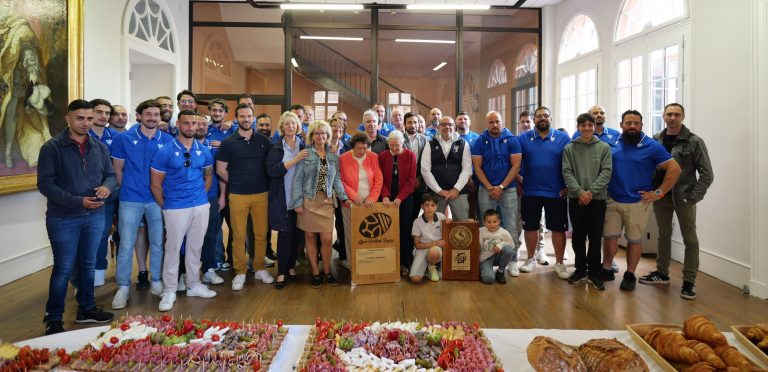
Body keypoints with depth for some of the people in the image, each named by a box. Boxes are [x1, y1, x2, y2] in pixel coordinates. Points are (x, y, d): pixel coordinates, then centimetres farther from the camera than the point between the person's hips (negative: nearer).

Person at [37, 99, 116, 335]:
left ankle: (86, 310, 30)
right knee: (63, 269, 2)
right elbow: (45, 184, -12)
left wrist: (107, 186, -12)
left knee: (88, 265, 15)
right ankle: (53, 319, 16)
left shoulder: (100, 147, 8)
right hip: (63, 218, -5)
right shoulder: (52, 148, -7)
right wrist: (78, 202, -21)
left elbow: (111, 175, 13)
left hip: (94, 217, 5)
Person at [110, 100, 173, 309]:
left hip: (157, 199, 2)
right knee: (126, 244, 1)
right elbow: (118, 169, 5)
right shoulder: (124, 138, -2)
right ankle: (123, 287, 13)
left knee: (157, 242, 10)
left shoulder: (167, 140, 2)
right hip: (131, 200, -1)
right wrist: (126, 190, 6)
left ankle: (157, 282, 24)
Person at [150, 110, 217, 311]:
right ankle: (169, 291, 13)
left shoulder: (204, 151, 5)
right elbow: (155, 184, -3)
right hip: (176, 208, -4)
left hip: (201, 206, 4)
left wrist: (202, 195, 11)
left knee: (195, 247, 13)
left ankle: (193, 285, 26)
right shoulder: (165, 152, -7)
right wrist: (164, 207, 0)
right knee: (173, 248, 1)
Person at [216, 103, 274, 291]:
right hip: (237, 196, -1)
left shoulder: (264, 141, 6)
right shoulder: (228, 143, 2)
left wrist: (266, 183, 5)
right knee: (238, 235, 1)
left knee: (261, 233, 5)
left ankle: (259, 268, 20)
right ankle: (240, 272, 12)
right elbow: (221, 169, 4)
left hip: (261, 193, 2)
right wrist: (236, 183, 4)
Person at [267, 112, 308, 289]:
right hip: (282, 198, -2)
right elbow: (272, 171, -13)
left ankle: (291, 266, 22)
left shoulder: (304, 146, 7)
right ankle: (281, 272, 5)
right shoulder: (276, 148, 2)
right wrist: (295, 160, -17)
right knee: (284, 234, -3)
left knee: (297, 233, 7)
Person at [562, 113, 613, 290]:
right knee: (578, 237, 9)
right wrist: (579, 192, -14)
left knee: (595, 238, 3)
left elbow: (606, 172, -3)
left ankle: (595, 272, 13)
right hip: (576, 199, 1)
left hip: (597, 199, -1)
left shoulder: (604, 147, 4)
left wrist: (592, 191, -14)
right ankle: (580, 269, 22)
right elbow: (567, 172, -1)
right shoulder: (569, 148, 5)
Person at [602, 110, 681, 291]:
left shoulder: (652, 146, -5)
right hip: (612, 201, 3)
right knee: (610, 237, 6)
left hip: (638, 203, -2)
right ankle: (606, 270, 23)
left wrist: (659, 193, -9)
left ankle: (630, 275, 21)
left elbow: (674, 168, -7)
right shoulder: (613, 142, 5)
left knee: (635, 240, 8)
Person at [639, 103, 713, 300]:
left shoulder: (694, 142, -6)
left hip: (683, 198, -4)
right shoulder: (655, 140, 6)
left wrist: (694, 197, -14)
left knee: (690, 239, 2)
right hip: (661, 197, 4)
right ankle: (662, 273, 29)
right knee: (664, 235, 16)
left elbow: (707, 174, -7)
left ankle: (689, 282, 10)